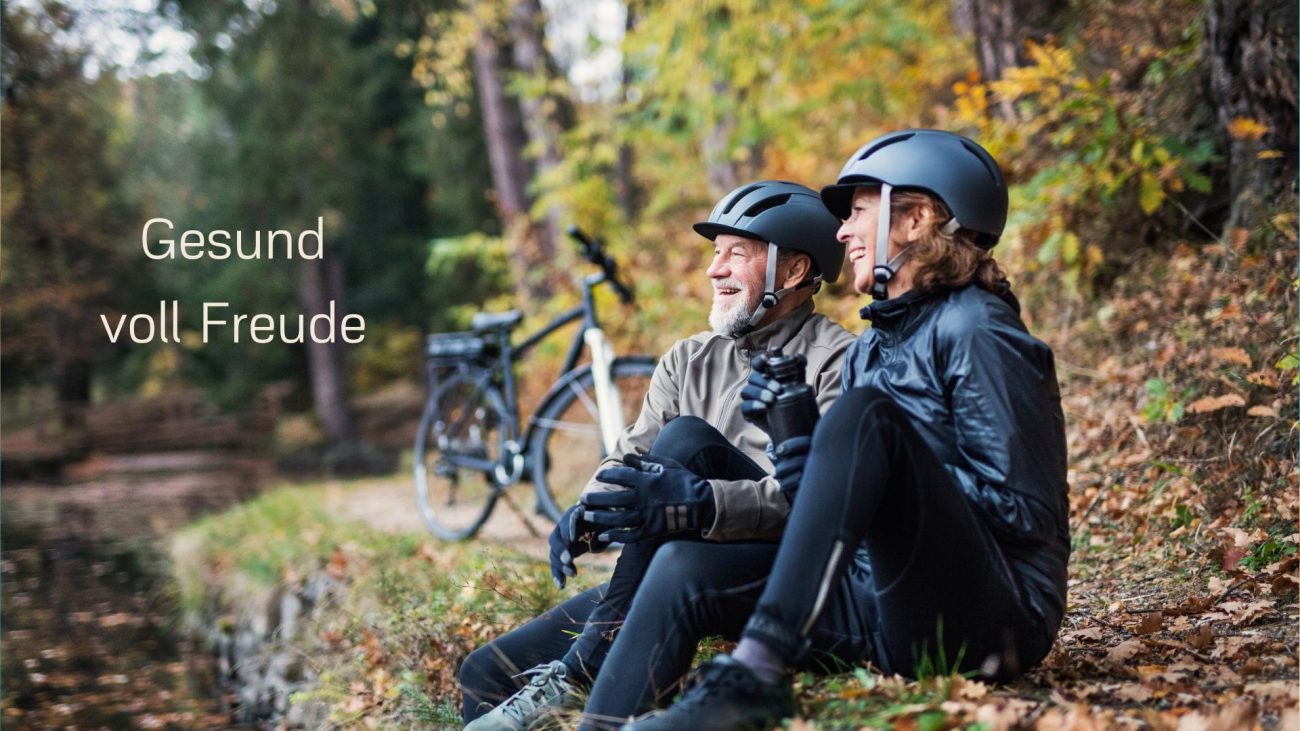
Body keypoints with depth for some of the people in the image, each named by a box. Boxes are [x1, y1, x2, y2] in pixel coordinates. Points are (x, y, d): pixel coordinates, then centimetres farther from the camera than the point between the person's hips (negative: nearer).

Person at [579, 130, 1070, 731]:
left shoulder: (975, 334, -5)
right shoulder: (871, 347, 20)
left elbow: (1022, 511, -13)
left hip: (991, 615, -7)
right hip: (889, 616, 7)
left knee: (866, 410, -27)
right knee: (687, 564, -9)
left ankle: (754, 675, -40)